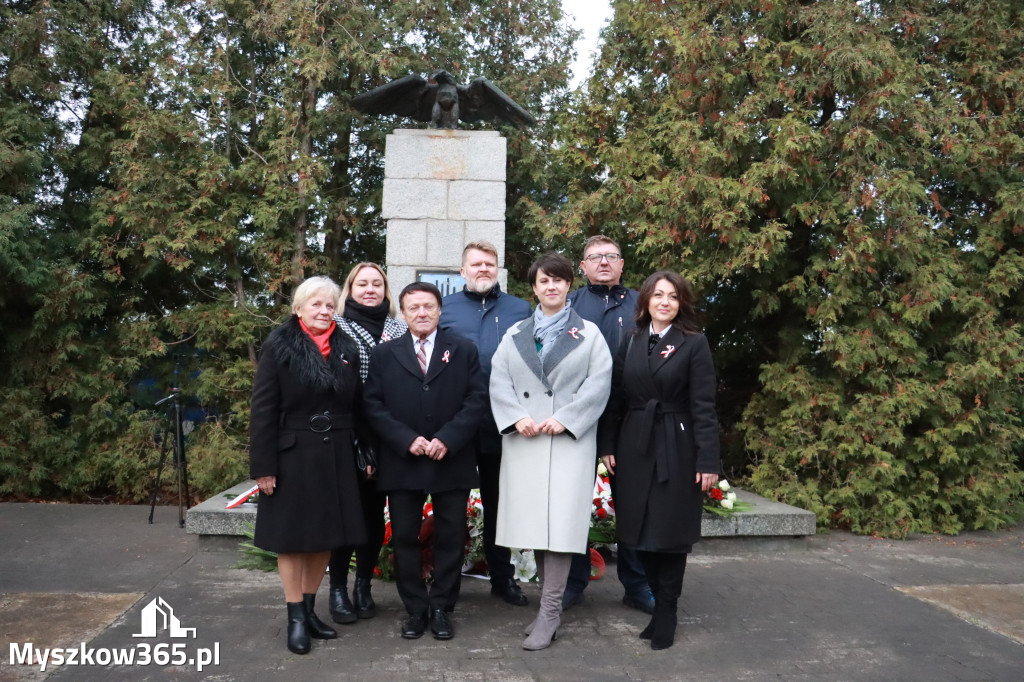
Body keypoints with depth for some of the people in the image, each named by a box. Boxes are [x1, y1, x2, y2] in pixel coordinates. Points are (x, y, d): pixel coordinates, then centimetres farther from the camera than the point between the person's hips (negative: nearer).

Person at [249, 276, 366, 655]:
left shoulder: (348, 350, 7)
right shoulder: (279, 348, -4)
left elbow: (358, 406, 8)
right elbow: (263, 410, -8)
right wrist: (263, 465, -12)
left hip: (337, 459, 4)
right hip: (293, 457, -4)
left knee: (325, 536, 10)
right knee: (292, 537, 4)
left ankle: (309, 609, 25)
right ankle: (296, 618, 15)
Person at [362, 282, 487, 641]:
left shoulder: (463, 351, 5)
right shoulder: (384, 355, 6)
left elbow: (476, 400, -2)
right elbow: (373, 405, -1)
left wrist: (447, 439, -14)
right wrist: (407, 440, -14)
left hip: (452, 461, 0)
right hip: (402, 463, 1)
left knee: (450, 539, 7)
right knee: (404, 539, 7)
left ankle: (441, 608, 20)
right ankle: (415, 610, 20)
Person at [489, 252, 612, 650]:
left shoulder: (589, 333, 8)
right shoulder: (515, 334, 16)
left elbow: (599, 382, -2)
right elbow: (499, 380, 6)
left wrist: (564, 419, -13)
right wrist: (516, 417, -11)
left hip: (570, 439, -3)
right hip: (523, 439, 3)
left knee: (560, 521, -8)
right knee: (533, 520, 3)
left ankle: (549, 613, -2)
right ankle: (551, 601, 16)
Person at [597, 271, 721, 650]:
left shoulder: (694, 344, -3)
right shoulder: (631, 343, 8)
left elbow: (704, 406, -8)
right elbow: (616, 398, 8)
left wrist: (708, 460, -13)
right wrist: (607, 445, 2)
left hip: (676, 450, -3)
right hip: (635, 448, 4)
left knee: (670, 532, 3)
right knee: (640, 530, 7)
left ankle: (666, 612, 16)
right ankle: (659, 598, 23)